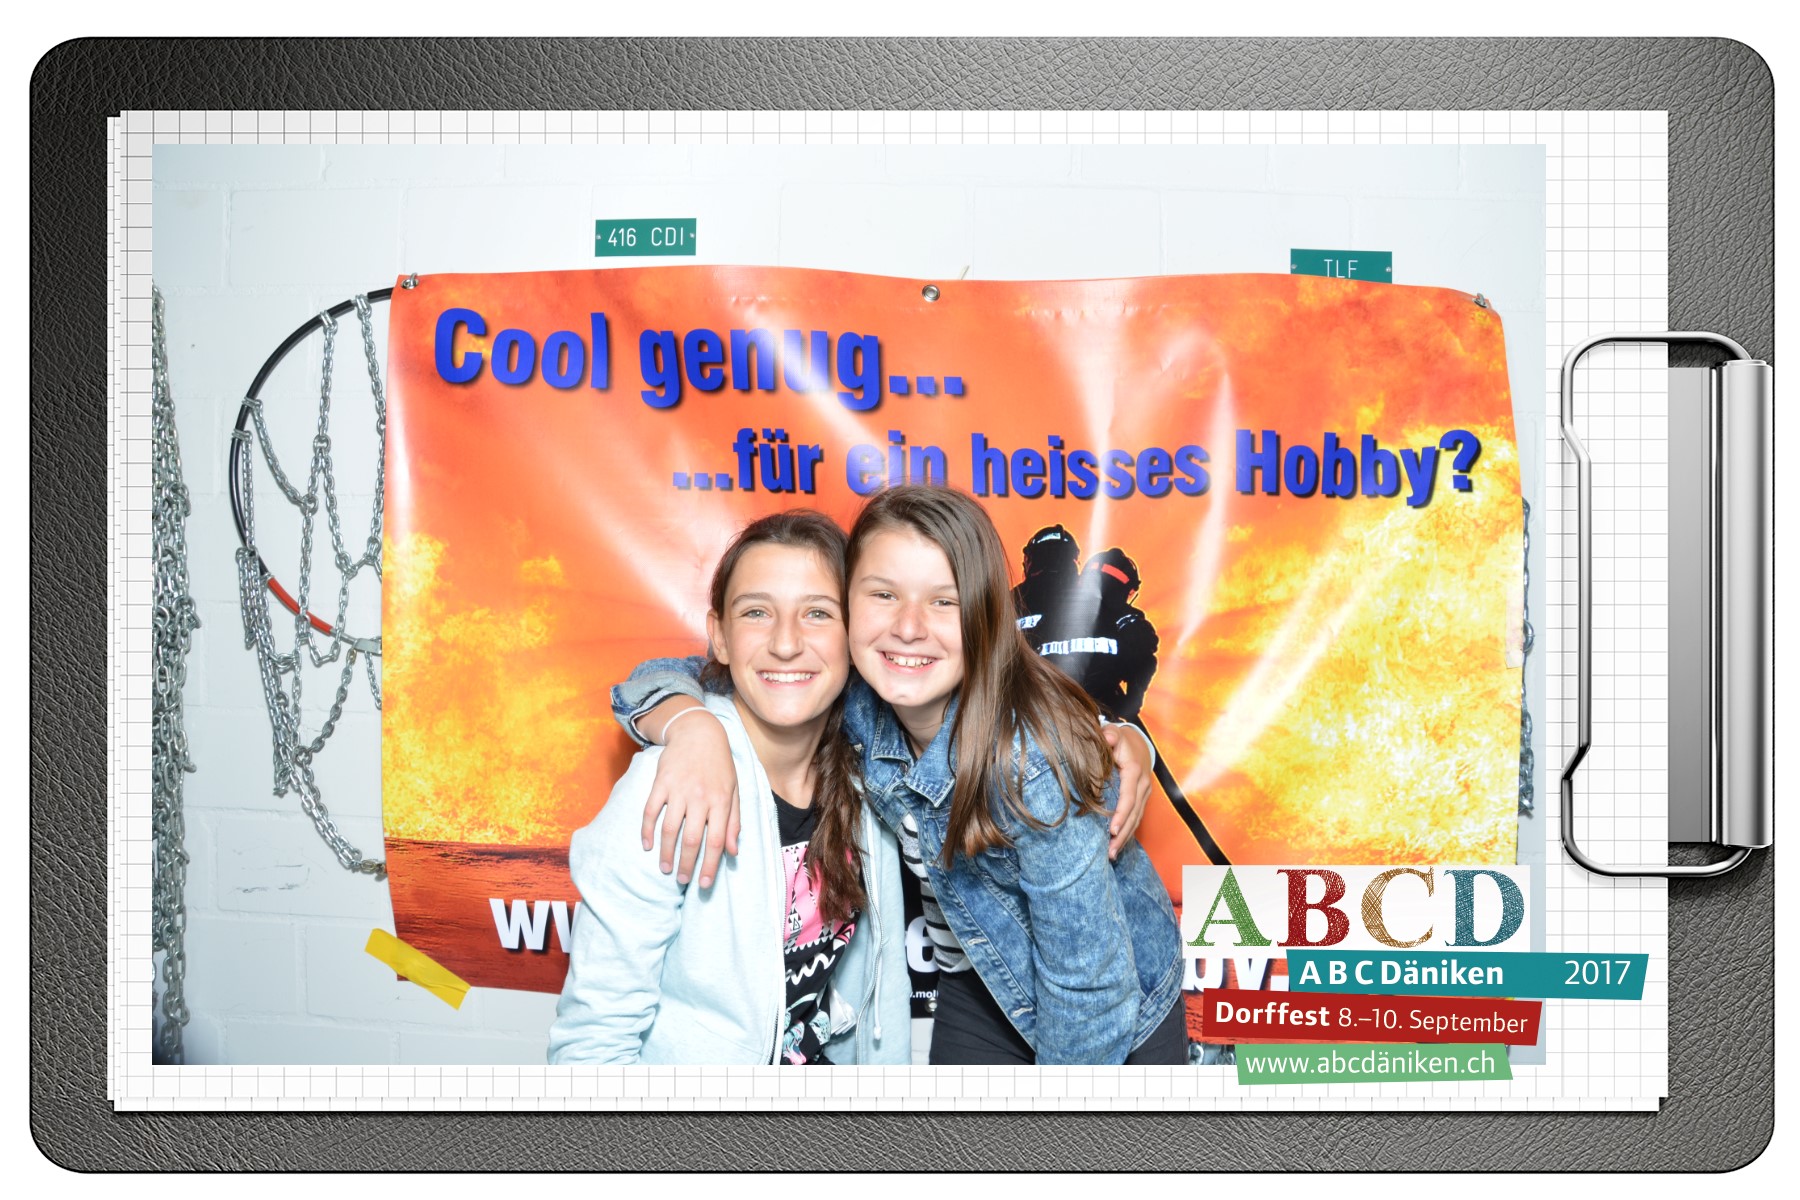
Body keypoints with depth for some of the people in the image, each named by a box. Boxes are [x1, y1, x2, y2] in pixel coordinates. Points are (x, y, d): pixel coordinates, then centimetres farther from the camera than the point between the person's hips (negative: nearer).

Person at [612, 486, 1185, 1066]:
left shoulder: (1031, 765, -35)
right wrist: (694, 727, -35)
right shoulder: (850, 702, -20)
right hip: (980, 982, 4)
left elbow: (1089, 983, -26)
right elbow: (655, 681, -14)